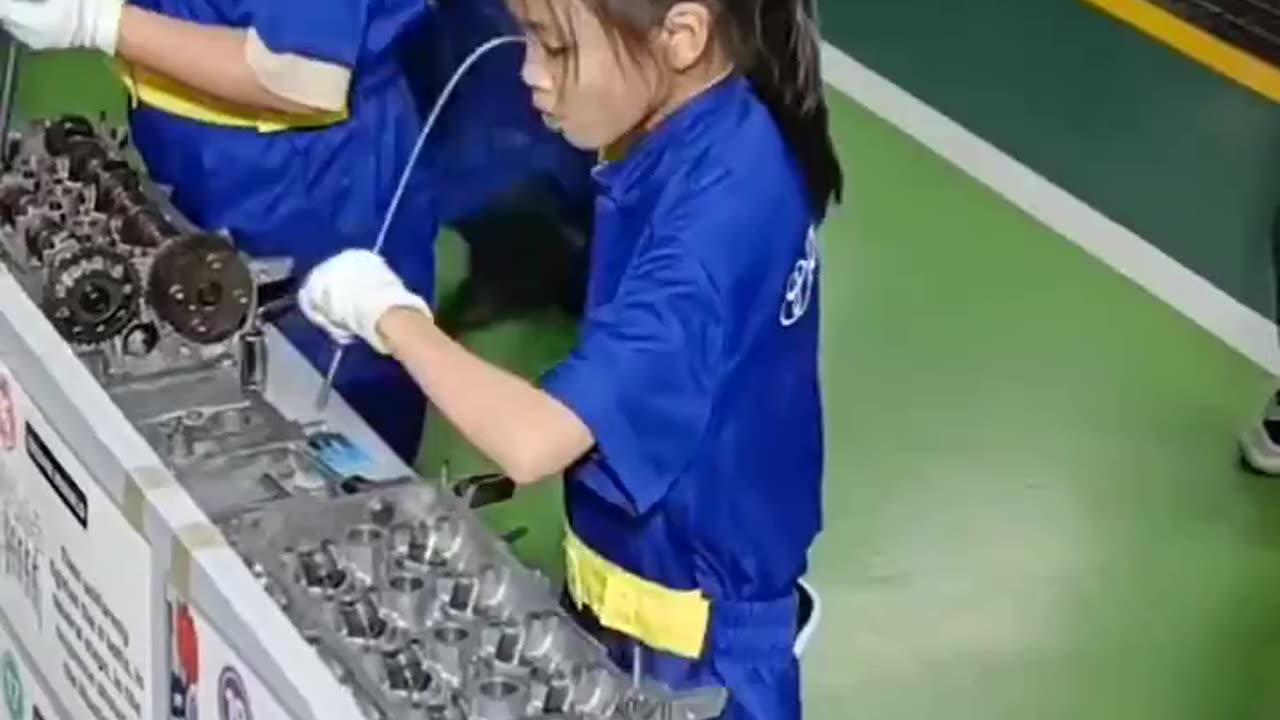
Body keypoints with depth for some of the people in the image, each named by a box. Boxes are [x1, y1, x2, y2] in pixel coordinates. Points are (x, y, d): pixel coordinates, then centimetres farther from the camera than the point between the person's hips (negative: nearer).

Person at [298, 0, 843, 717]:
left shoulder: (719, 206, -31)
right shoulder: (702, 144, -3)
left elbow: (535, 440, -35)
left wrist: (390, 312, -22)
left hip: (694, 639, -8)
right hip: (634, 581, 8)